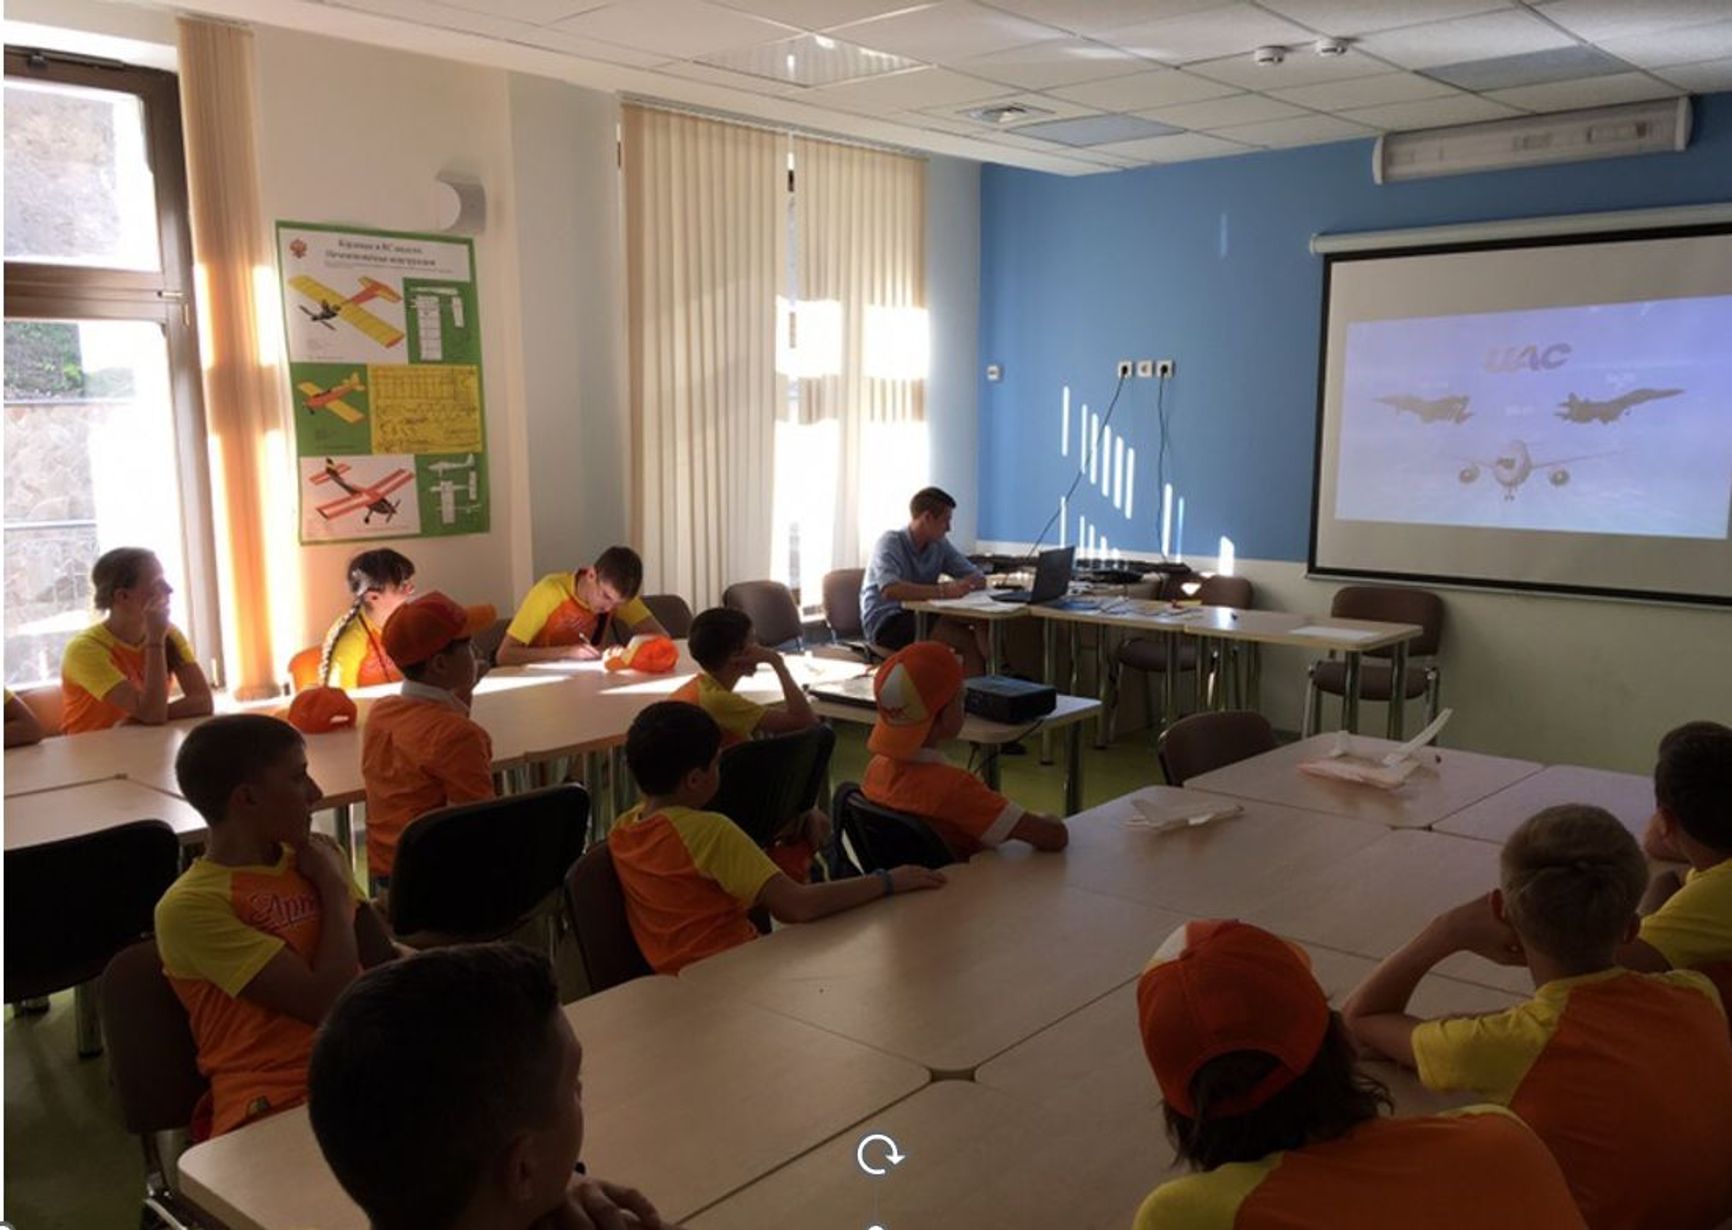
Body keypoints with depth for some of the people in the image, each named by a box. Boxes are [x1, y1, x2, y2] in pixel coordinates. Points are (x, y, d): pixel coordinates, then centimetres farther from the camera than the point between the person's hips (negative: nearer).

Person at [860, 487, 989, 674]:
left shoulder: (940, 545, 7)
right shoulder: (890, 542, -13)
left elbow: (979, 579, 5)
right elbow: (889, 590, -31)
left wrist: (958, 586, -19)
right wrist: (943, 590, -38)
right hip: (885, 624, -7)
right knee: (969, 640, -27)